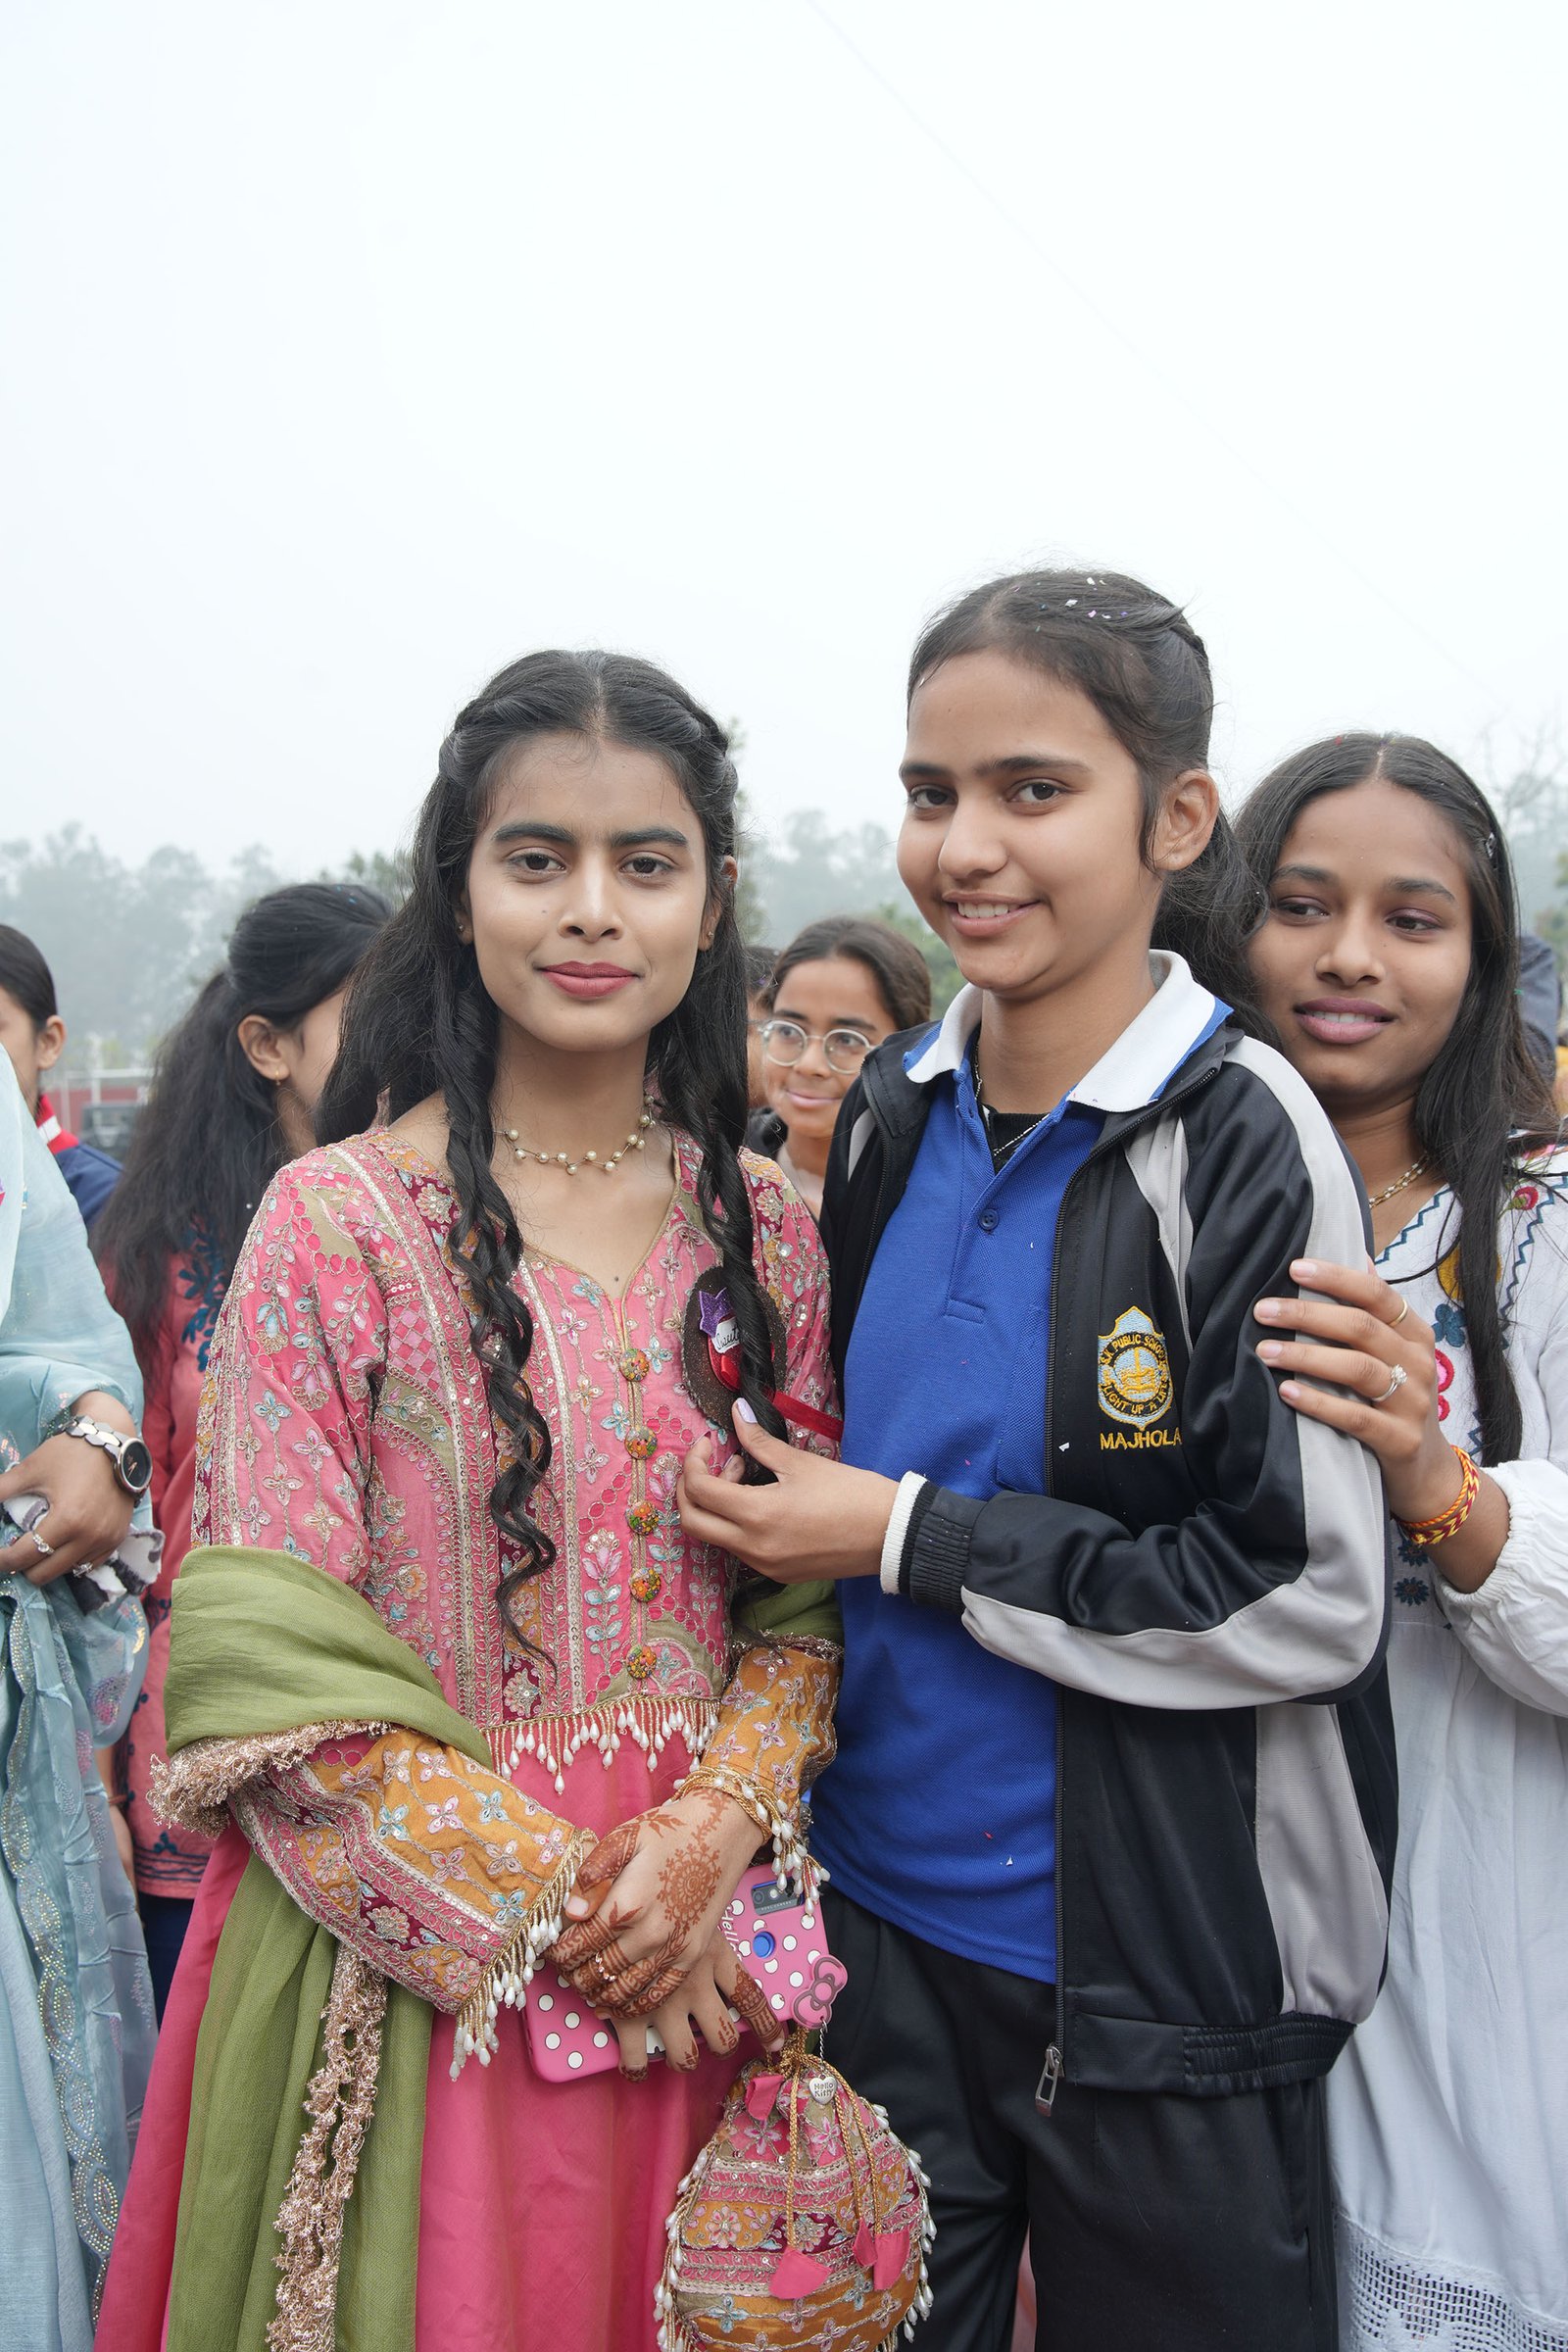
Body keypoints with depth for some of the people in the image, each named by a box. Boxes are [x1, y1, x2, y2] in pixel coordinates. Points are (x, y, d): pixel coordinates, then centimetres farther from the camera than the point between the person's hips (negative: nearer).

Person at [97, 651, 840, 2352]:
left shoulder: (768, 1232, 2)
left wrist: (713, 1830, -12)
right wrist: (543, 1898, -13)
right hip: (411, 1959, -3)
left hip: (703, 1954, 3)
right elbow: (269, 1663, -12)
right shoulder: (336, 1222, -10)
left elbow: (810, 1597, 4)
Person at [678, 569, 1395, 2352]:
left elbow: (1312, 1601, -19)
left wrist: (909, 1538, -16)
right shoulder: (891, 1115, 3)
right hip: (881, 1907, 5)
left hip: (1162, 1964, -5)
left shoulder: (1245, 1142, -16)